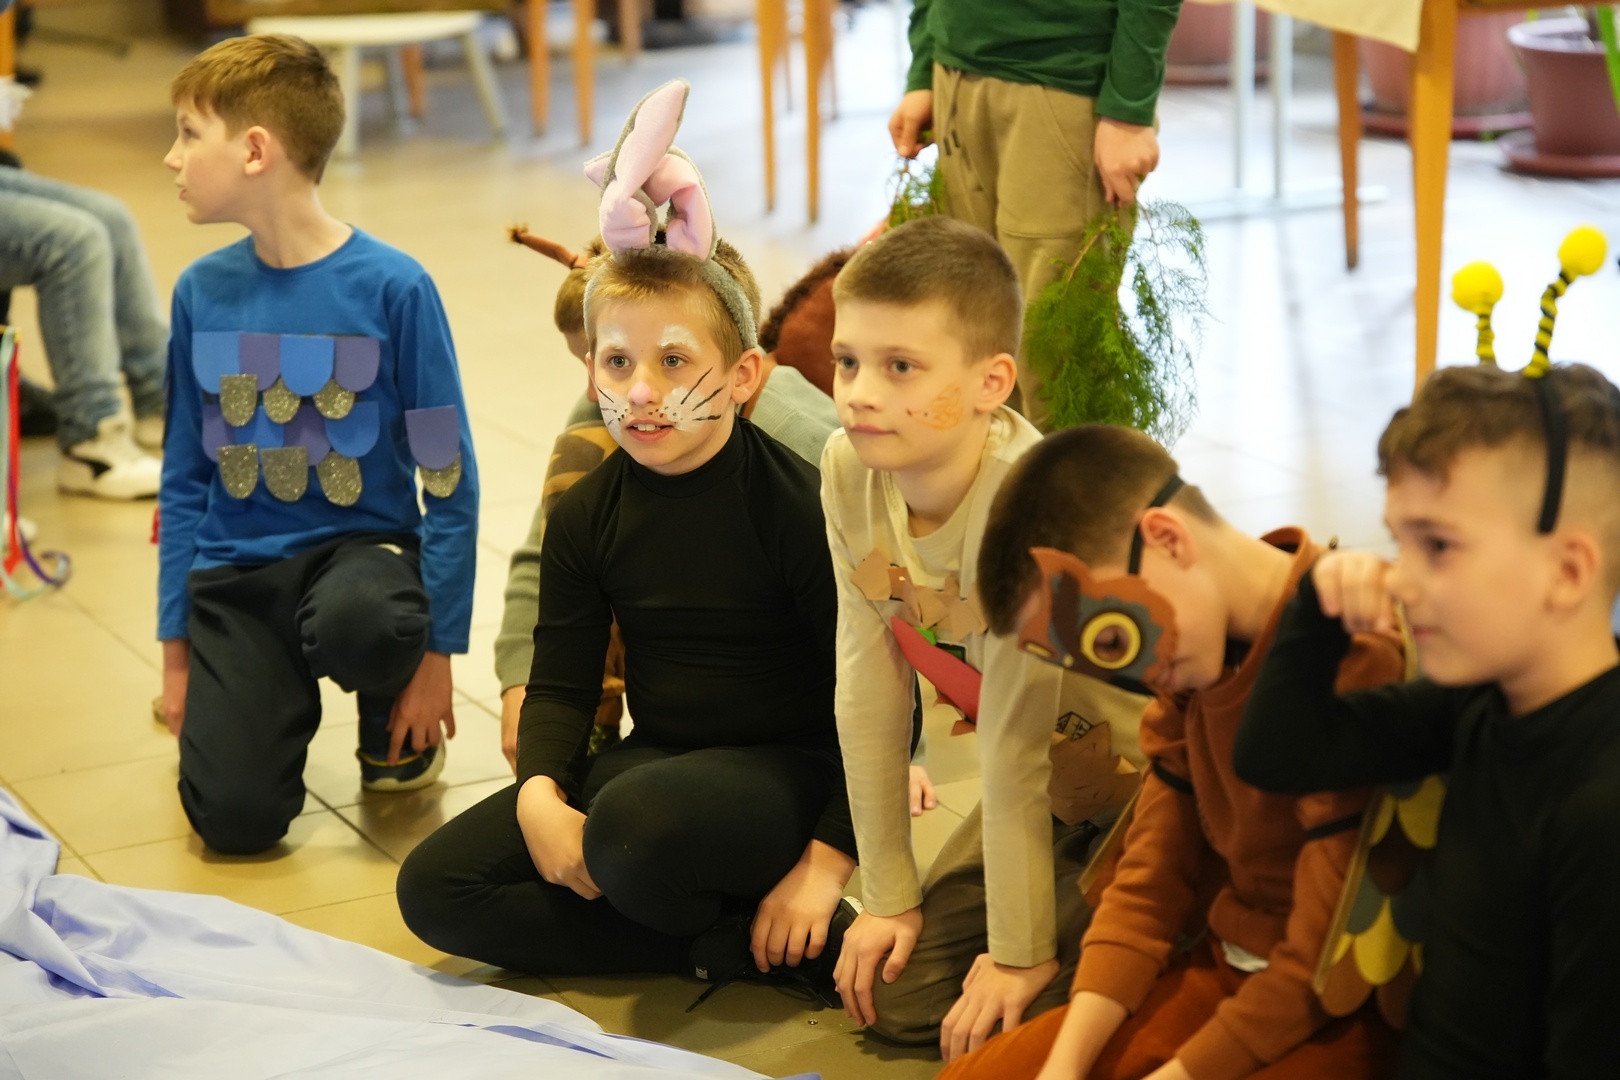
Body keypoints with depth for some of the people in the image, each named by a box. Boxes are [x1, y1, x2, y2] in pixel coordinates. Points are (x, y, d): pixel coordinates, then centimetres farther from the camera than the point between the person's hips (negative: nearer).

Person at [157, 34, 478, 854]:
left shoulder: (392, 287, -11)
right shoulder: (202, 291, 1)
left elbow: (448, 477, -7)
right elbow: (184, 479, 9)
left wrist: (437, 651, -11)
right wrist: (177, 649, 8)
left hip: (361, 546, -2)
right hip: (233, 571, 2)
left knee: (359, 623, -39)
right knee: (235, 816, -18)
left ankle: (393, 723, -2)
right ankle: (282, 691, 16)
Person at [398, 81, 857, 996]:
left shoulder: (796, 501, -15)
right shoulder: (588, 515, 2)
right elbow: (562, 681, 6)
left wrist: (829, 860, -18)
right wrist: (539, 793, -15)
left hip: (785, 773, -7)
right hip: (656, 757, 7)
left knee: (632, 827, -39)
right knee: (436, 887, -7)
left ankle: (790, 941, -10)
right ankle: (729, 942, -11)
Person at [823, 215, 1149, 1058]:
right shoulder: (850, 470, -15)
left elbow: (1014, 744, -28)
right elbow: (869, 688, -9)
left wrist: (1019, 954, -20)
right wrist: (888, 896, -4)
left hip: (1161, 775, -6)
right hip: (1059, 780, 7)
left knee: (1000, 1027, -13)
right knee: (899, 995, 2)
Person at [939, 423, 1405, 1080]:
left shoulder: (1354, 665, -26)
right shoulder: (1186, 652, 3)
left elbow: (1322, 965, -23)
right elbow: (1151, 882, 6)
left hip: (1345, 1010, -8)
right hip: (1222, 971, 8)